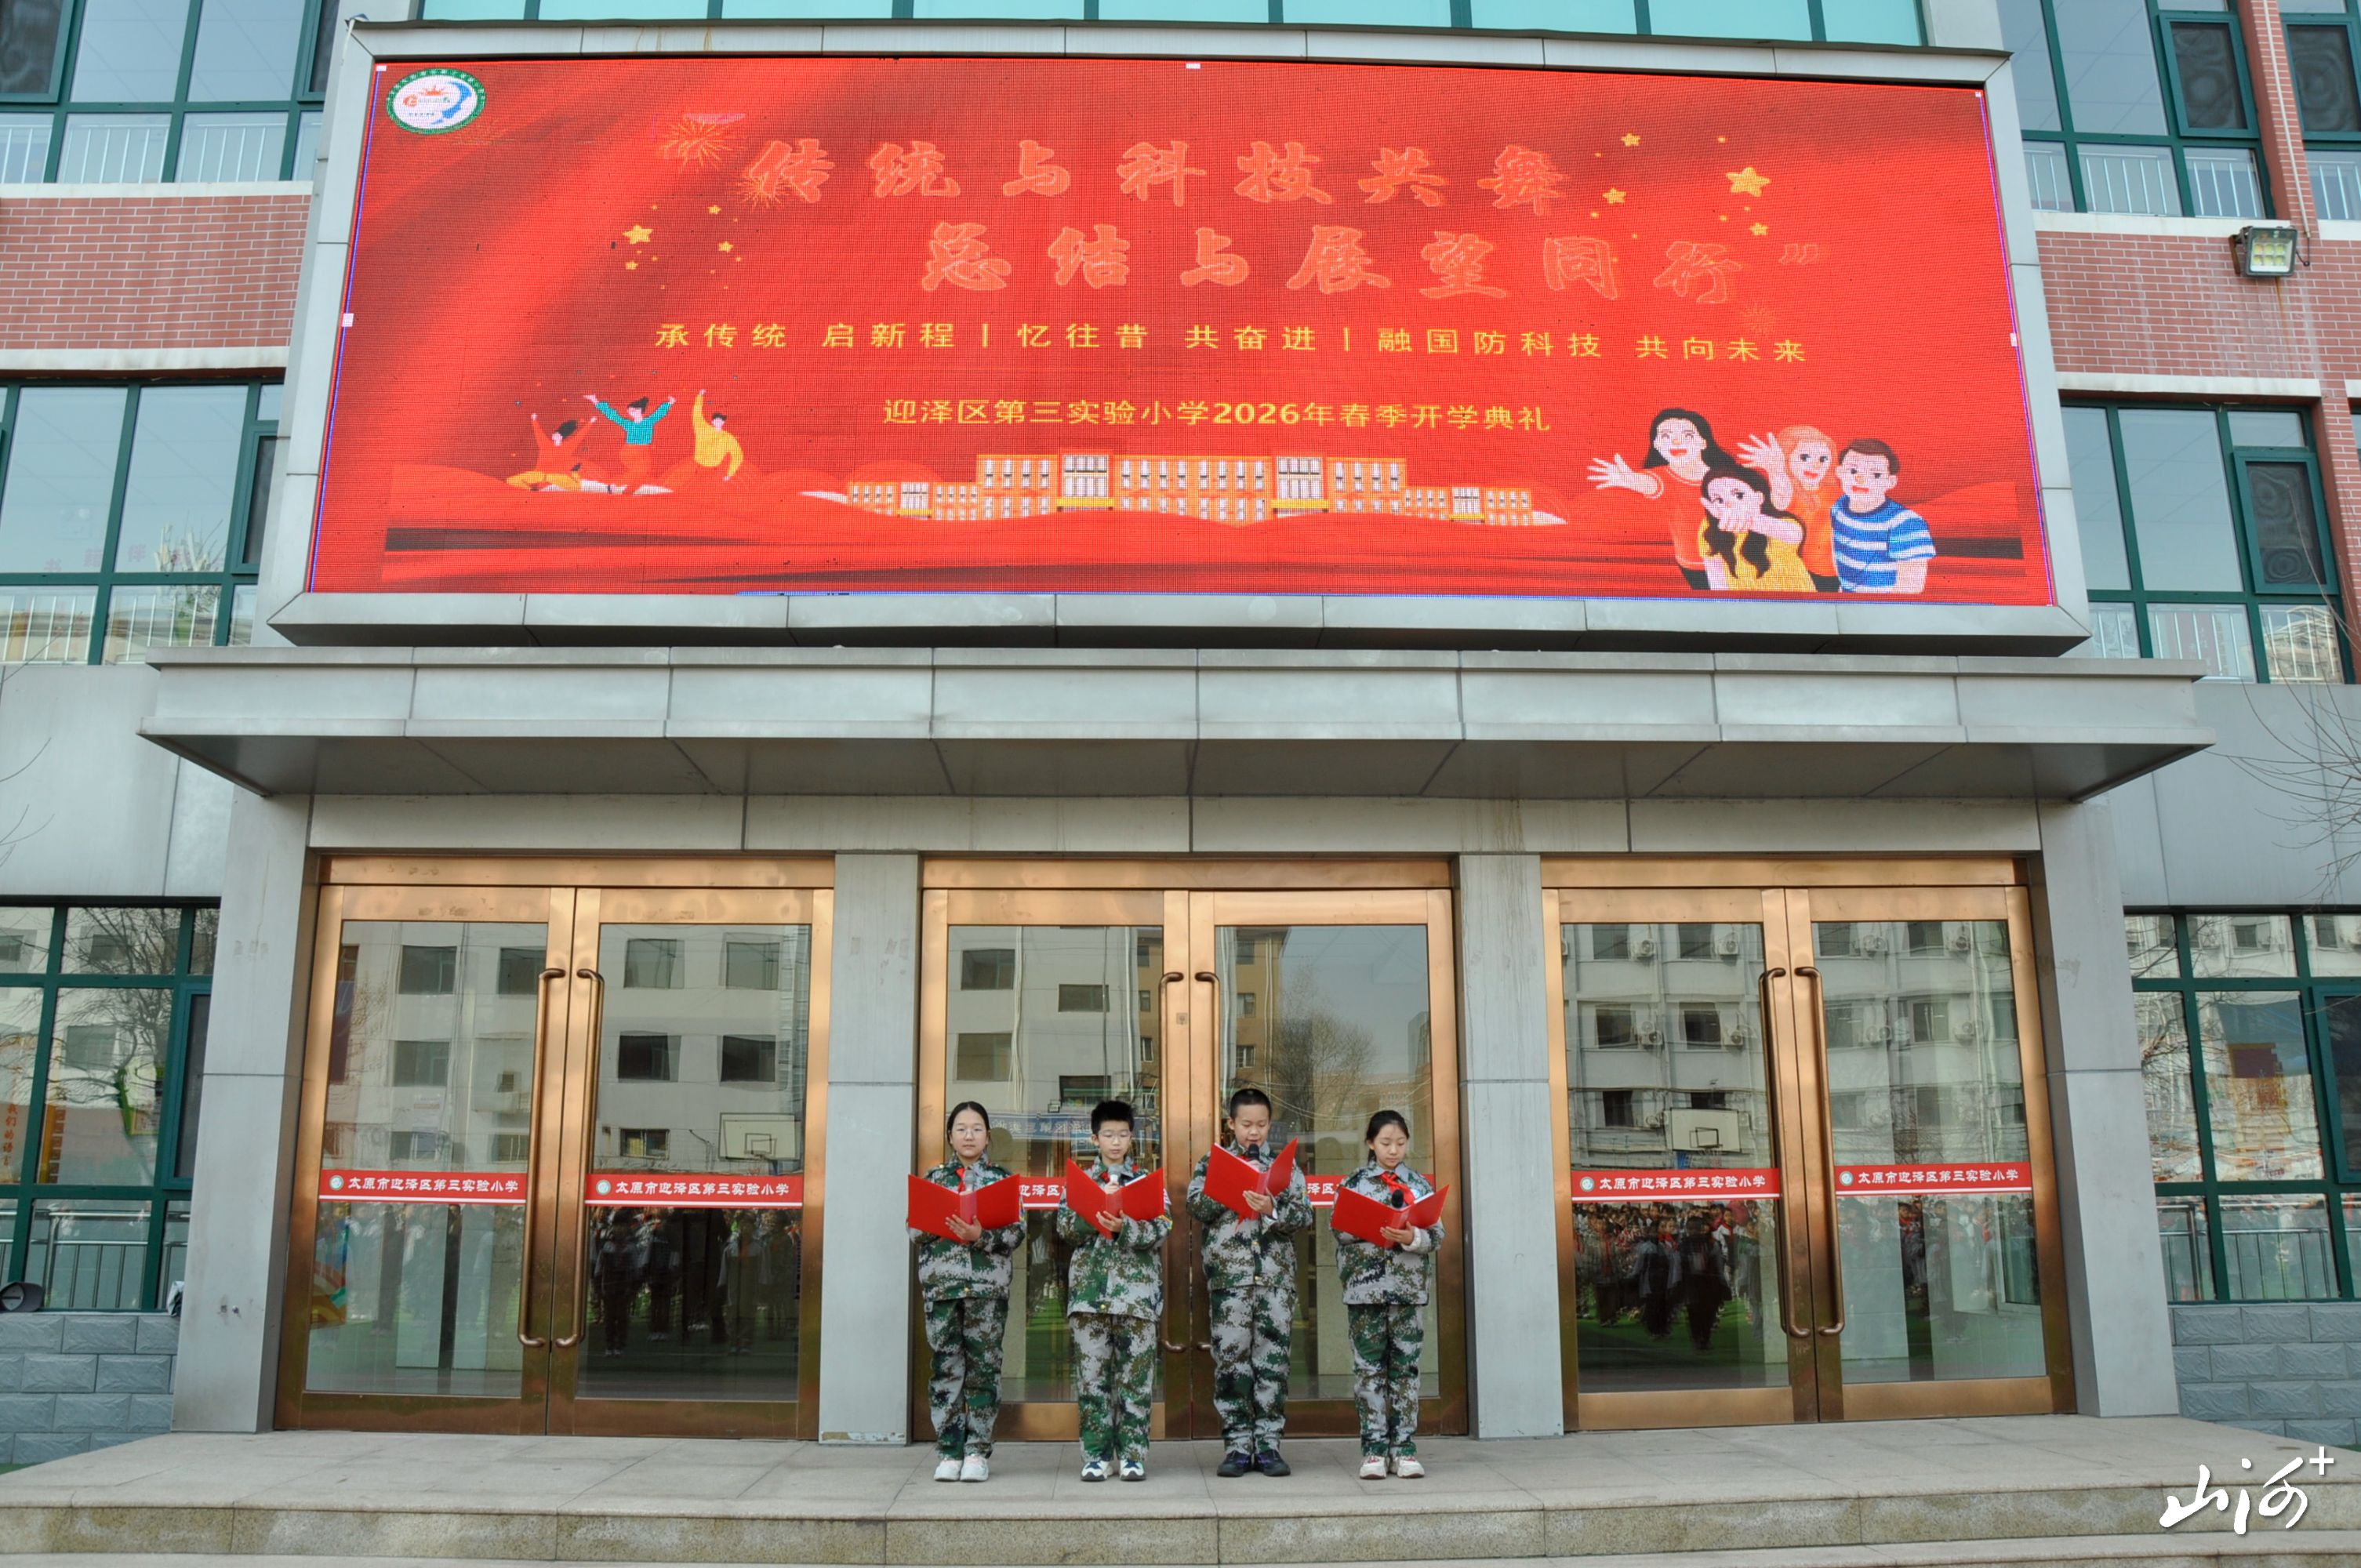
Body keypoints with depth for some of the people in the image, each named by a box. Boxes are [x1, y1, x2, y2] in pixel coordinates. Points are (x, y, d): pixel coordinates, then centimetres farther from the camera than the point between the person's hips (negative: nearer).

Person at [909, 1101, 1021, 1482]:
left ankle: (977, 1452, 7)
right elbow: (915, 1228, 7)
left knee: (983, 1366, 0)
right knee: (946, 1367, 2)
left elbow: (1016, 1231, -1)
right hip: (940, 1283, 1)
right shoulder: (933, 1177, 12)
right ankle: (949, 1452, 8)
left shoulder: (1002, 1178, 7)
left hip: (988, 1284, -1)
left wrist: (981, 1236, -17)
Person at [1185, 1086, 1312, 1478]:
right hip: (1228, 1274, -1)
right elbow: (1197, 1207, -3)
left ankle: (1268, 1442, 9)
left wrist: (1273, 1209, -17)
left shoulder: (1286, 1166, 10)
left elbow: (1304, 1215, 1)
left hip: (1276, 1274, 1)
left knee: (1274, 1358, 1)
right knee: (1230, 1359, -1)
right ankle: (1238, 1444, 6)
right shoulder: (1213, 1163, 9)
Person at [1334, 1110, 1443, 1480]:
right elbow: (1340, 1231, -2)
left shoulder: (1420, 1185, 8)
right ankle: (1374, 1448, 7)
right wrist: (1376, 1233, -16)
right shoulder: (1353, 1183, 5)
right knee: (1369, 1367, 2)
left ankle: (1403, 1447, 10)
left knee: (1405, 1366, 4)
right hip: (1364, 1287, -1)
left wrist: (1412, 1238, -18)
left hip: (1410, 1289, 1)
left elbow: (1437, 1234, 1)